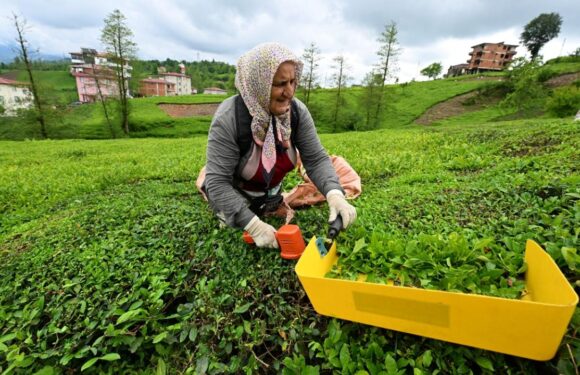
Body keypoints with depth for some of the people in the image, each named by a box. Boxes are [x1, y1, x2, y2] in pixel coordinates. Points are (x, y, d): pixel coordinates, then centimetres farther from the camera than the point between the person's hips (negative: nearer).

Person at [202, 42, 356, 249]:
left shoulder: (298, 111, -23)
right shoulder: (228, 118, -37)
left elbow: (316, 159, -23)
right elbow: (218, 181, -36)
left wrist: (334, 195, -42)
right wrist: (254, 226, -42)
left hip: (271, 189, 5)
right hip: (234, 191, -4)